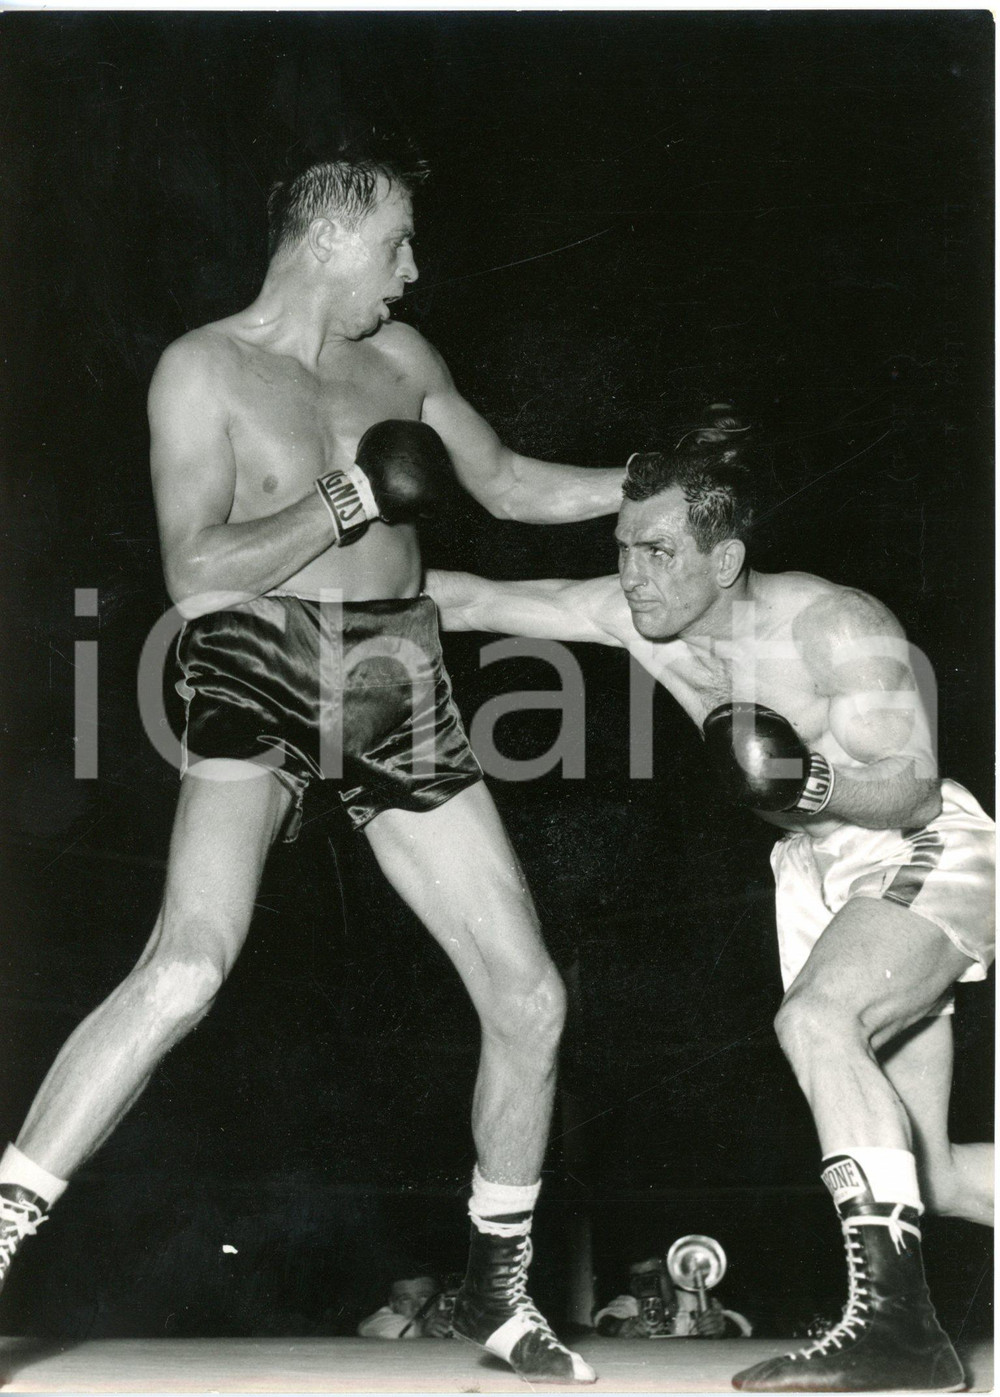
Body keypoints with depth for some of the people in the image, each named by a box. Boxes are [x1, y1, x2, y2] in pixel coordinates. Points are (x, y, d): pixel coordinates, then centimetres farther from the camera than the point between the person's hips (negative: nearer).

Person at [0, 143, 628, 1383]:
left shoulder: (397, 358, 14)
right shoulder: (205, 371, -3)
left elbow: (509, 485, 24)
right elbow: (197, 574, -13)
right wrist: (355, 498, -12)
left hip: (401, 689, 6)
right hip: (264, 673, -6)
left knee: (529, 998, 4)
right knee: (189, 967, -29)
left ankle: (497, 1291, 23)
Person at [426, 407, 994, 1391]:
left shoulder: (833, 625, -24)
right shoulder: (635, 616, -9)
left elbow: (913, 792, -21)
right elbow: (474, 603, -3)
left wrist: (812, 783, -37)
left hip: (921, 852, -7)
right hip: (819, 868, 7)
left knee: (814, 1019, -35)